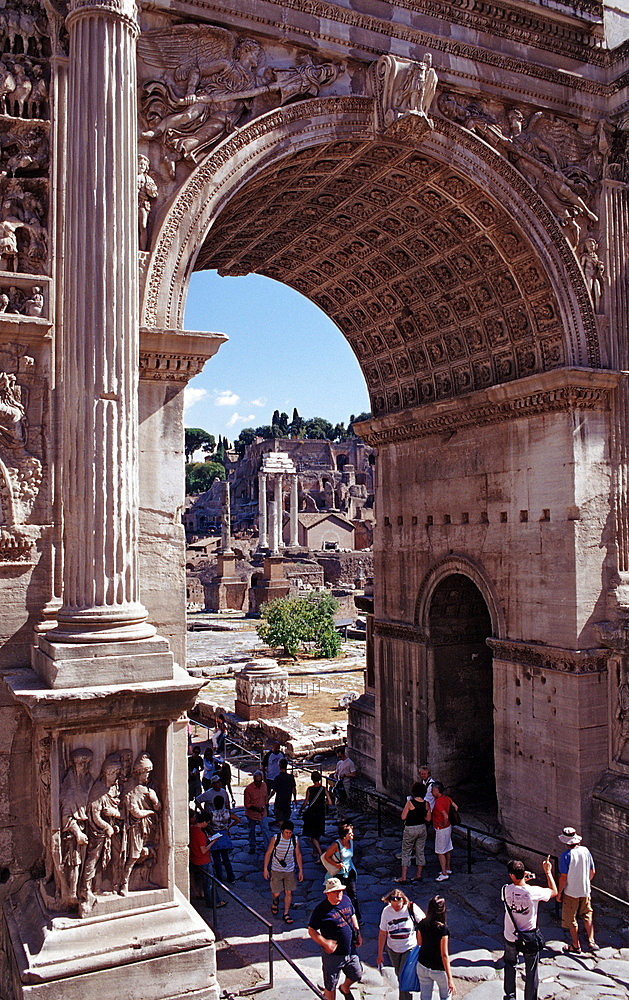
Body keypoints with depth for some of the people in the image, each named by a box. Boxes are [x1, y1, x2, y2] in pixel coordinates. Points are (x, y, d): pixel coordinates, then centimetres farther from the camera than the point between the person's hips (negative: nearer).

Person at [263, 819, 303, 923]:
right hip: (276, 870, -2)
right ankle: (275, 902, 35)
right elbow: (268, 853, -6)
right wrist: (265, 869, -7)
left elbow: (298, 855, 4)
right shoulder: (276, 839, -16)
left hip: (290, 871, 2)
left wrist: (300, 870, 5)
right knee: (276, 893, 0)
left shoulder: (295, 840, -8)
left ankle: (286, 914, 21)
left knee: (289, 892, 3)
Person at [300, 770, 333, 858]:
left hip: (311, 814, -4)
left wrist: (301, 810, 6)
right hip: (321, 814, 4)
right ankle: (315, 852, 32)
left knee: (313, 836, 3)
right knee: (317, 835, 21)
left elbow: (305, 802, -12)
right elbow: (330, 803, -8)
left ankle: (321, 854, -8)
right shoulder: (324, 789, -7)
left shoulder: (309, 789, -15)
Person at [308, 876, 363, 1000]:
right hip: (332, 954, -6)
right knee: (330, 985, 10)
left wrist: (358, 934, 8)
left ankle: (345, 988, 55)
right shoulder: (321, 909, -23)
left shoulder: (346, 900, -5)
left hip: (350, 951, 6)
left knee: (357, 975, 24)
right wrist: (325, 943, -27)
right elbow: (311, 931, -17)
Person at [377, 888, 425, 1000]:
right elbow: (382, 933, -4)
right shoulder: (386, 911, -12)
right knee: (399, 975, 17)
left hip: (410, 948, -3)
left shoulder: (412, 908, -20)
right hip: (393, 949, 3)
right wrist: (380, 954, 1)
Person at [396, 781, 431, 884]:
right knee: (420, 852, 17)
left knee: (406, 853, 6)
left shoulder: (410, 803, -20)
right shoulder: (426, 804, -6)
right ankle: (419, 875, 25)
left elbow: (403, 817, -15)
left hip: (410, 830, -4)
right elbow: (428, 818, 2)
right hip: (422, 828, 5)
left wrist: (405, 808, 0)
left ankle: (403, 878, 8)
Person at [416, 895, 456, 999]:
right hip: (438, 969, -4)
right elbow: (444, 955, -24)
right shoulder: (442, 929, -27)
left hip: (422, 966, 4)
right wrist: (450, 979, -19)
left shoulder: (422, 924, -12)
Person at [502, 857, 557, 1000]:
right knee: (531, 972, 16)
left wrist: (523, 879, 6)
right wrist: (548, 872, 3)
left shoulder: (506, 890, -19)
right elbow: (554, 892, -5)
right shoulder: (534, 891, -24)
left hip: (510, 938, 2)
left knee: (510, 965, 25)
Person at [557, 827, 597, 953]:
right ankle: (591, 941, 15)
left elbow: (563, 877, -19)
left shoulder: (566, 856, -22)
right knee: (587, 916, 22)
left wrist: (559, 893, -6)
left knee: (571, 920, 12)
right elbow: (593, 872, 3)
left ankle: (575, 945, 22)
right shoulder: (585, 851, -7)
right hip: (585, 891, 5)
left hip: (571, 892, -5)